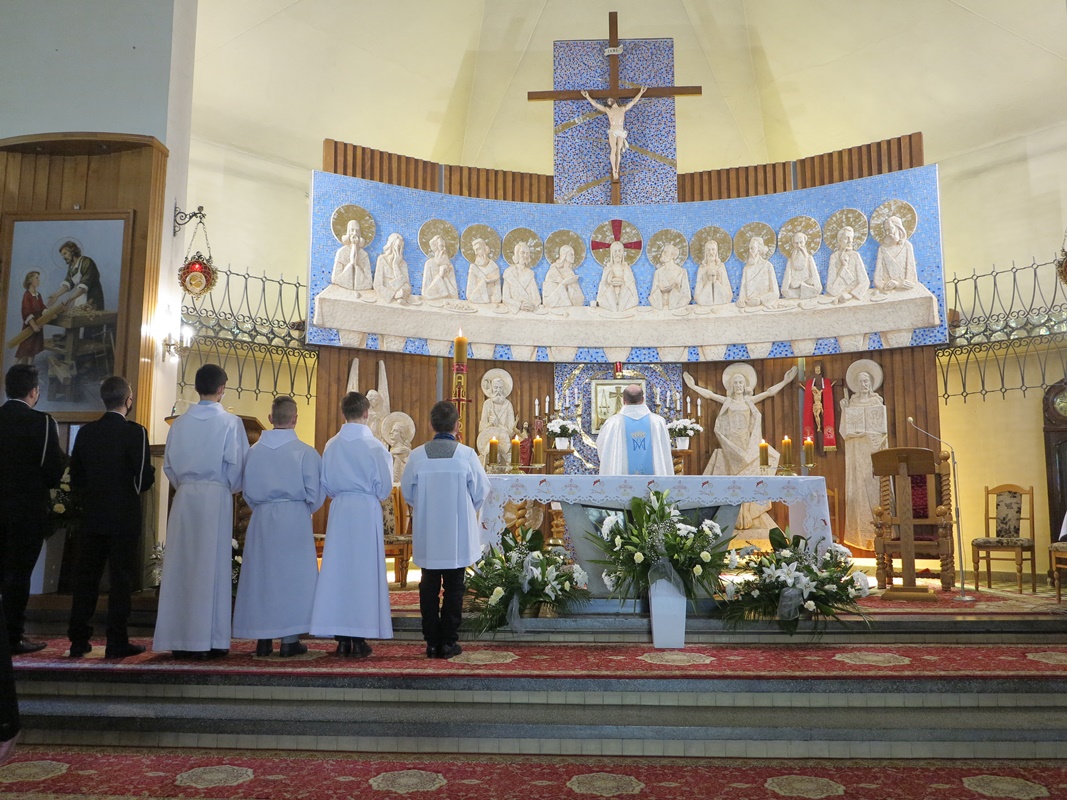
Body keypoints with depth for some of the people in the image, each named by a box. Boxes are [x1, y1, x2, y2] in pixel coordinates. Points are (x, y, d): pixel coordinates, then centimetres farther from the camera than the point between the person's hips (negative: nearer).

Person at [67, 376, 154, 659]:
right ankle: (117, 643, 6)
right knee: (121, 580, 2)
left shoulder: (86, 432, 4)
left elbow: (75, 479, 8)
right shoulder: (135, 432, -12)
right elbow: (144, 480, -14)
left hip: (92, 518, 5)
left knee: (86, 577, 11)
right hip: (124, 519, -5)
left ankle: (78, 640, 17)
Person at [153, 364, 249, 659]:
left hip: (184, 496, 4)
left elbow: (168, 464, 8)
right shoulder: (230, 422, -5)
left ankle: (179, 639, 12)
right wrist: (232, 488, 10)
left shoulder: (180, 422, 6)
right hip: (216, 496, -3)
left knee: (180, 566, 8)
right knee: (212, 565, 1)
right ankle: (208, 640, 4)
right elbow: (236, 463, -7)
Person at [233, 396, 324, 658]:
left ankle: (263, 640, 14)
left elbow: (247, 491, 8)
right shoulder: (305, 452, -9)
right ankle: (289, 640, 7)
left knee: (261, 574, 10)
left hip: (262, 519, 3)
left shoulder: (254, 451, 1)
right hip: (295, 518, -3)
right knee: (292, 575, 5)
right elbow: (315, 493, -6)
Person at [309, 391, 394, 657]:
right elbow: (384, 486, -6)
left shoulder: (331, 445, 1)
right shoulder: (374, 446, -9)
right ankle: (359, 639, 6)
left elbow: (325, 484, 7)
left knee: (337, 570, 8)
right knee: (365, 571, 4)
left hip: (339, 510, 3)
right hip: (367, 511, -3)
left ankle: (341, 639, 12)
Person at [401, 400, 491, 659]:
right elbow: (481, 491, -3)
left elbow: (407, 490, 4)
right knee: (453, 588, 9)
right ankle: (449, 642, 13)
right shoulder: (467, 455, -12)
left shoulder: (417, 455, -7)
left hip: (426, 534, 2)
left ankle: (432, 642, 16)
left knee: (429, 587, 12)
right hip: (458, 535, -1)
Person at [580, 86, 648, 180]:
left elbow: (633, 102, 22)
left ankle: (617, 171, -10)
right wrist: (587, 97, 12)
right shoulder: (608, 110, 15)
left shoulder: (623, 109, 18)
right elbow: (595, 104, 14)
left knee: (618, 151, -6)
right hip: (612, 132, -1)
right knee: (614, 149, -18)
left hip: (621, 132, 1)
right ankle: (614, 170, -22)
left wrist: (641, 92, 23)